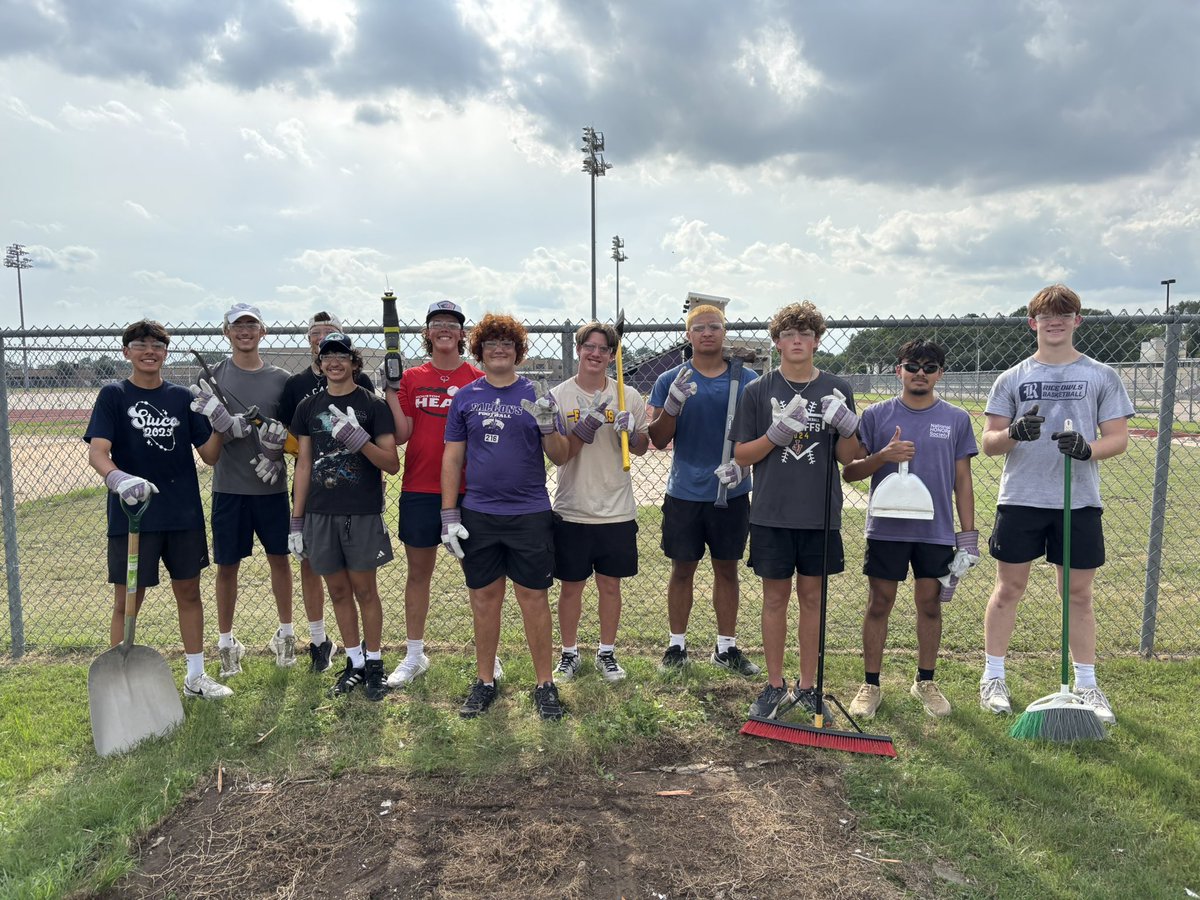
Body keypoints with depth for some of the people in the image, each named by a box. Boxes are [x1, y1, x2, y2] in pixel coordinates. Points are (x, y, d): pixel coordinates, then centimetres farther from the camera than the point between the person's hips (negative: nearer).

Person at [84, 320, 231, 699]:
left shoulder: (182, 397, 7)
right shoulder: (113, 395, -1)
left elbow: (210, 455, 6)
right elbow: (97, 452, -14)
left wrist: (220, 425, -13)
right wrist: (119, 479, -35)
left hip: (184, 514, 3)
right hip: (131, 513, -3)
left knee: (189, 592, 11)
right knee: (128, 600, 2)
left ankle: (196, 676, 25)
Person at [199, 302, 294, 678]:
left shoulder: (281, 379, 6)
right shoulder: (212, 376, 3)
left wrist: (277, 454, -12)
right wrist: (228, 426, -22)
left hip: (272, 486, 1)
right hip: (229, 487, -1)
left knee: (279, 558, 9)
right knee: (227, 564, 6)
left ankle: (285, 633, 26)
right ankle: (227, 642, 21)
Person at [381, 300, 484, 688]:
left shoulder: (479, 380, 2)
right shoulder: (411, 378, 6)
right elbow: (401, 435, -1)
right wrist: (391, 390, -9)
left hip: (468, 490, -1)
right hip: (420, 489, 2)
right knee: (418, 571, 11)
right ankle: (414, 656, 25)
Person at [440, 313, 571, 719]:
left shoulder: (537, 396, 2)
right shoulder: (465, 397, 5)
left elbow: (560, 458, 2)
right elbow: (452, 458, 6)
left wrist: (547, 426, -19)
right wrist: (448, 516, 0)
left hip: (530, 514, -1)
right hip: (478, 515, 2)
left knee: (534, 598, 4)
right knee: (484, 599, 10)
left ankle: (545, 684, 17)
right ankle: (485, 682, 26)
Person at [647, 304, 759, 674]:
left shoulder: (747, 380, 1)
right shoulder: (670, 380, -1)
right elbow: (658, 440, -4)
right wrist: (673, 403, -22)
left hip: (732, 492, 1)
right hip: (684, 492, -1)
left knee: (727, 569, 11)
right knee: (682, 569, 9)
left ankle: (726, 647, 24)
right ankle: (677, 645, 23)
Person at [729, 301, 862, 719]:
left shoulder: (837, 390, 4)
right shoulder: (759, 391, 1)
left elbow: (848, 457, 5)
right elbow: (741, 455, 0)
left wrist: (847, 426, -15)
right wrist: (778, 434, -16)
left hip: (821, 515, 1)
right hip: (771, 513, -1)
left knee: (812, 598, 10)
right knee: (775, 598, 7)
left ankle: (807, 686, 24)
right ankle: (774, 685, 22)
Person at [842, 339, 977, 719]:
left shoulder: (957, 419, 5)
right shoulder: (875, 415, 0)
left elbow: (962, 480, 8)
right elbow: (849, 471, 0)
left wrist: (968, 536, 4)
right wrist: (883, 456, -18)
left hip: (936, 531, 1)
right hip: (886, 528, -1)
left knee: (930, 605, 10)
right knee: (879, 604, 4)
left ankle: (925, 682, 28)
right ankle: (871, 684, 17)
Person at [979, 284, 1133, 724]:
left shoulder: (1102, 376, 6)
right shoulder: (1012, 378, 6)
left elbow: (1118, 437, 3)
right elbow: (989, 443, 4)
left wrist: (1087, 448, -18)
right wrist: (1014, 432, -18)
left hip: (1080, 503, 0)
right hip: (1020, 500, 0)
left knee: (1079, 594, 8)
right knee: (1008, 588, 6)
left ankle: (1087, 684, 23)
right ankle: (993, 677, 17)